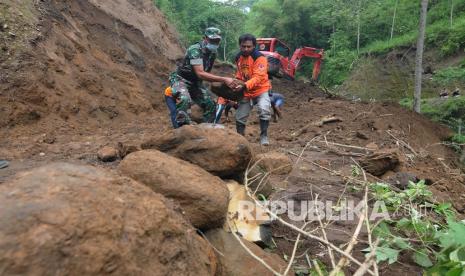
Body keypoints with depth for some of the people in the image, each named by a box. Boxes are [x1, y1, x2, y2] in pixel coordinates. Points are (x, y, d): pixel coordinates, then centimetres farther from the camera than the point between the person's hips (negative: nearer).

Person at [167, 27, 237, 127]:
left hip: (195, 83, 8)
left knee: (210, 105, -2)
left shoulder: (213, 53, -1)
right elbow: (200, 74, -34)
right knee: (185, 99, -36)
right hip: (180, 79, -7)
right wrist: (224, 79, -38)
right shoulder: (195, 50, -25)